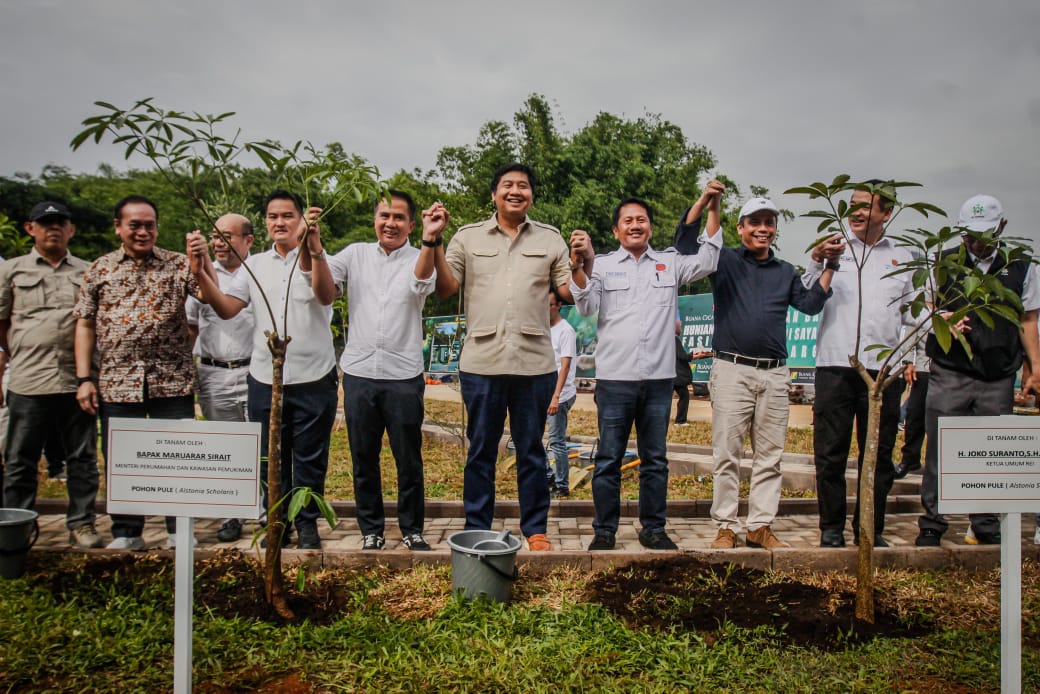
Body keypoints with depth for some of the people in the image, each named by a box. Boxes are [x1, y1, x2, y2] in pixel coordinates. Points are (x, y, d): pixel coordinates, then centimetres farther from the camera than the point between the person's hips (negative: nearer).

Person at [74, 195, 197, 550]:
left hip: (172, 382, -1)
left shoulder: (178, 264, 4)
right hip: (116, 384, 2)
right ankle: (126, 533, 24)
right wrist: (84, 379, 1)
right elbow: (85, 325, 8)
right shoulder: (100, 269, 9)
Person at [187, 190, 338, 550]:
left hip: (313, 379, -3)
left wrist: (313, 246, -38)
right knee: (269, 458, 12)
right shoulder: (254, 264, 9)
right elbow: (226, 308, 0)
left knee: (310, 459, 7)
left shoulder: (317, 260, -2)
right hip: (264, 378, 4)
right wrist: (201, 273, -15)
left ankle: (308, 523, 22)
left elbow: (326, 295, -24)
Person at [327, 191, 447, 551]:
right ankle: (371, 529, 25)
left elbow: (420, 284, -21)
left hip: (403, 375, -2)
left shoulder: (419, 258, 1)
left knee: (409, 460, 7)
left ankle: (412, 529, 22)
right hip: (359, 372, 2)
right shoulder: (356, 254, 9)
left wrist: (429, 240, -37)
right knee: (363, 459, 11)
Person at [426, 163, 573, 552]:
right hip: (481, 363, 0)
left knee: (531, 451, 9)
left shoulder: (550, 239, 10)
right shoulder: (468, 237, 9)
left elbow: (569, 294, 8)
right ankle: (476, 529, 20)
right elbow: (445, 289, 3)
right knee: (480, 451, 8)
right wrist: (436, 245, -7)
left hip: (534, 363, 0)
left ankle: (535, 529, 22)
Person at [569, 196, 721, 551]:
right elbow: (587, 306, -6)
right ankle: (604, 531, 14)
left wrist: (713, 210, -4)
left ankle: (653, 528, 22)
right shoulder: (603, 265, 5)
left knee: (655, 459, 10)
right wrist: (578, 265, -22)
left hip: (659, 379, 2)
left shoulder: (670, 263, 12)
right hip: (614, 378, -2)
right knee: (608, 460, 3)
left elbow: (707, 261, 1)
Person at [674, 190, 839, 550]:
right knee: (727, 454, -1)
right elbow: (684, 243, -6)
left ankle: (761, 526, 15)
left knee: (769, 456, 7)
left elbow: (810, 304, 10)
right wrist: (704, 200, -16)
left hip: (775, 374, 4)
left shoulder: (786, 272, 19)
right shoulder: (725, 261, 6)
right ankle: (726, 527, 6)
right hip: (732, 370, -4)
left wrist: (829, 267, 2)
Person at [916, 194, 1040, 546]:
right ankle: (931, 525, 7)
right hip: (949, 374, -1)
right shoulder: (944, 262, 6)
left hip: (998, 378, 1)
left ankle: (985, 527, 17)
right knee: (940, 451, -2)